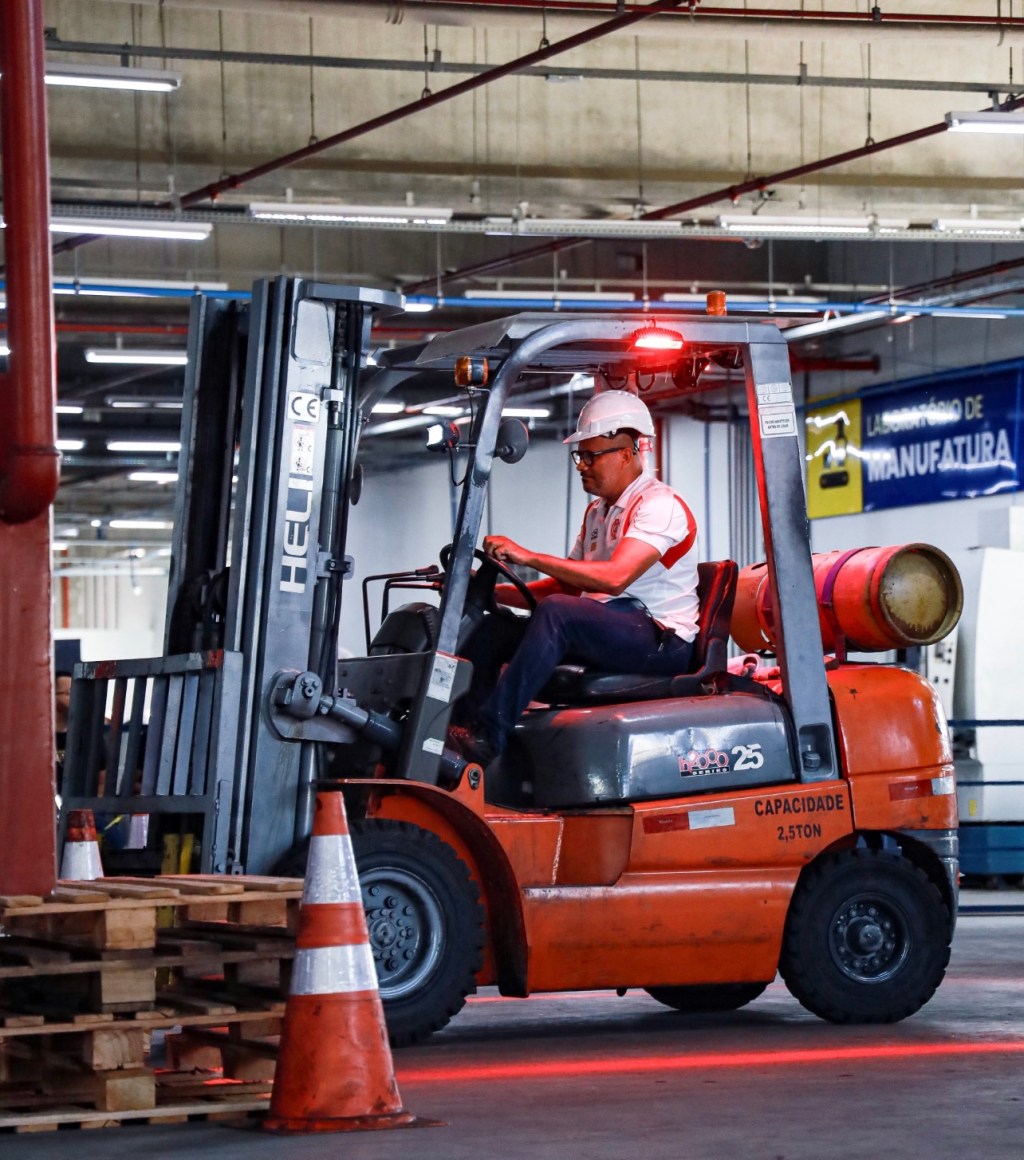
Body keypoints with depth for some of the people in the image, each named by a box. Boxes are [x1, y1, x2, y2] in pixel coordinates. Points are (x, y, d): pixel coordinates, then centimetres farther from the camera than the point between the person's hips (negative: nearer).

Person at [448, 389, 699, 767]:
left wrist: (529, 557, -26)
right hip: (605, 630, 9)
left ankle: (489, 734, -35)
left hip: (663, 641, -9)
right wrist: (493, 591, 5)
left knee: (557, 612, -33)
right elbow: (566, 586, 20)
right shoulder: (597, 512, 21)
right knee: (493, 628, -8)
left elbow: (615, 577, -25)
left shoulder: (660, 505, -10)